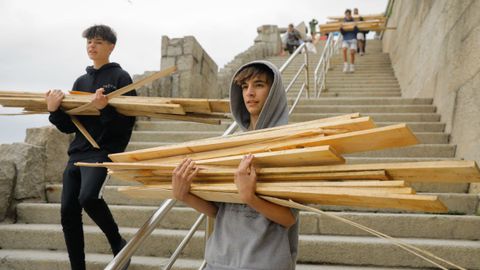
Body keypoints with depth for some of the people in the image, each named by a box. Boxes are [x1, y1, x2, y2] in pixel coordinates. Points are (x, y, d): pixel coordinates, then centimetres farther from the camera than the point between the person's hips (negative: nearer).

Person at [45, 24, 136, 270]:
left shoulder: (120, 77, -1)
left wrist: (105, 108, -25)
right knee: (68, 213, 3)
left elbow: (128, 121, -9)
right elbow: (69, 126, 14)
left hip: (104, 151, -6)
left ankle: (118, 243, -2)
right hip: (77, 153, 7)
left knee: (88, 197, -29)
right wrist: (54, 111, -4)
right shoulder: (81, 81, 16)